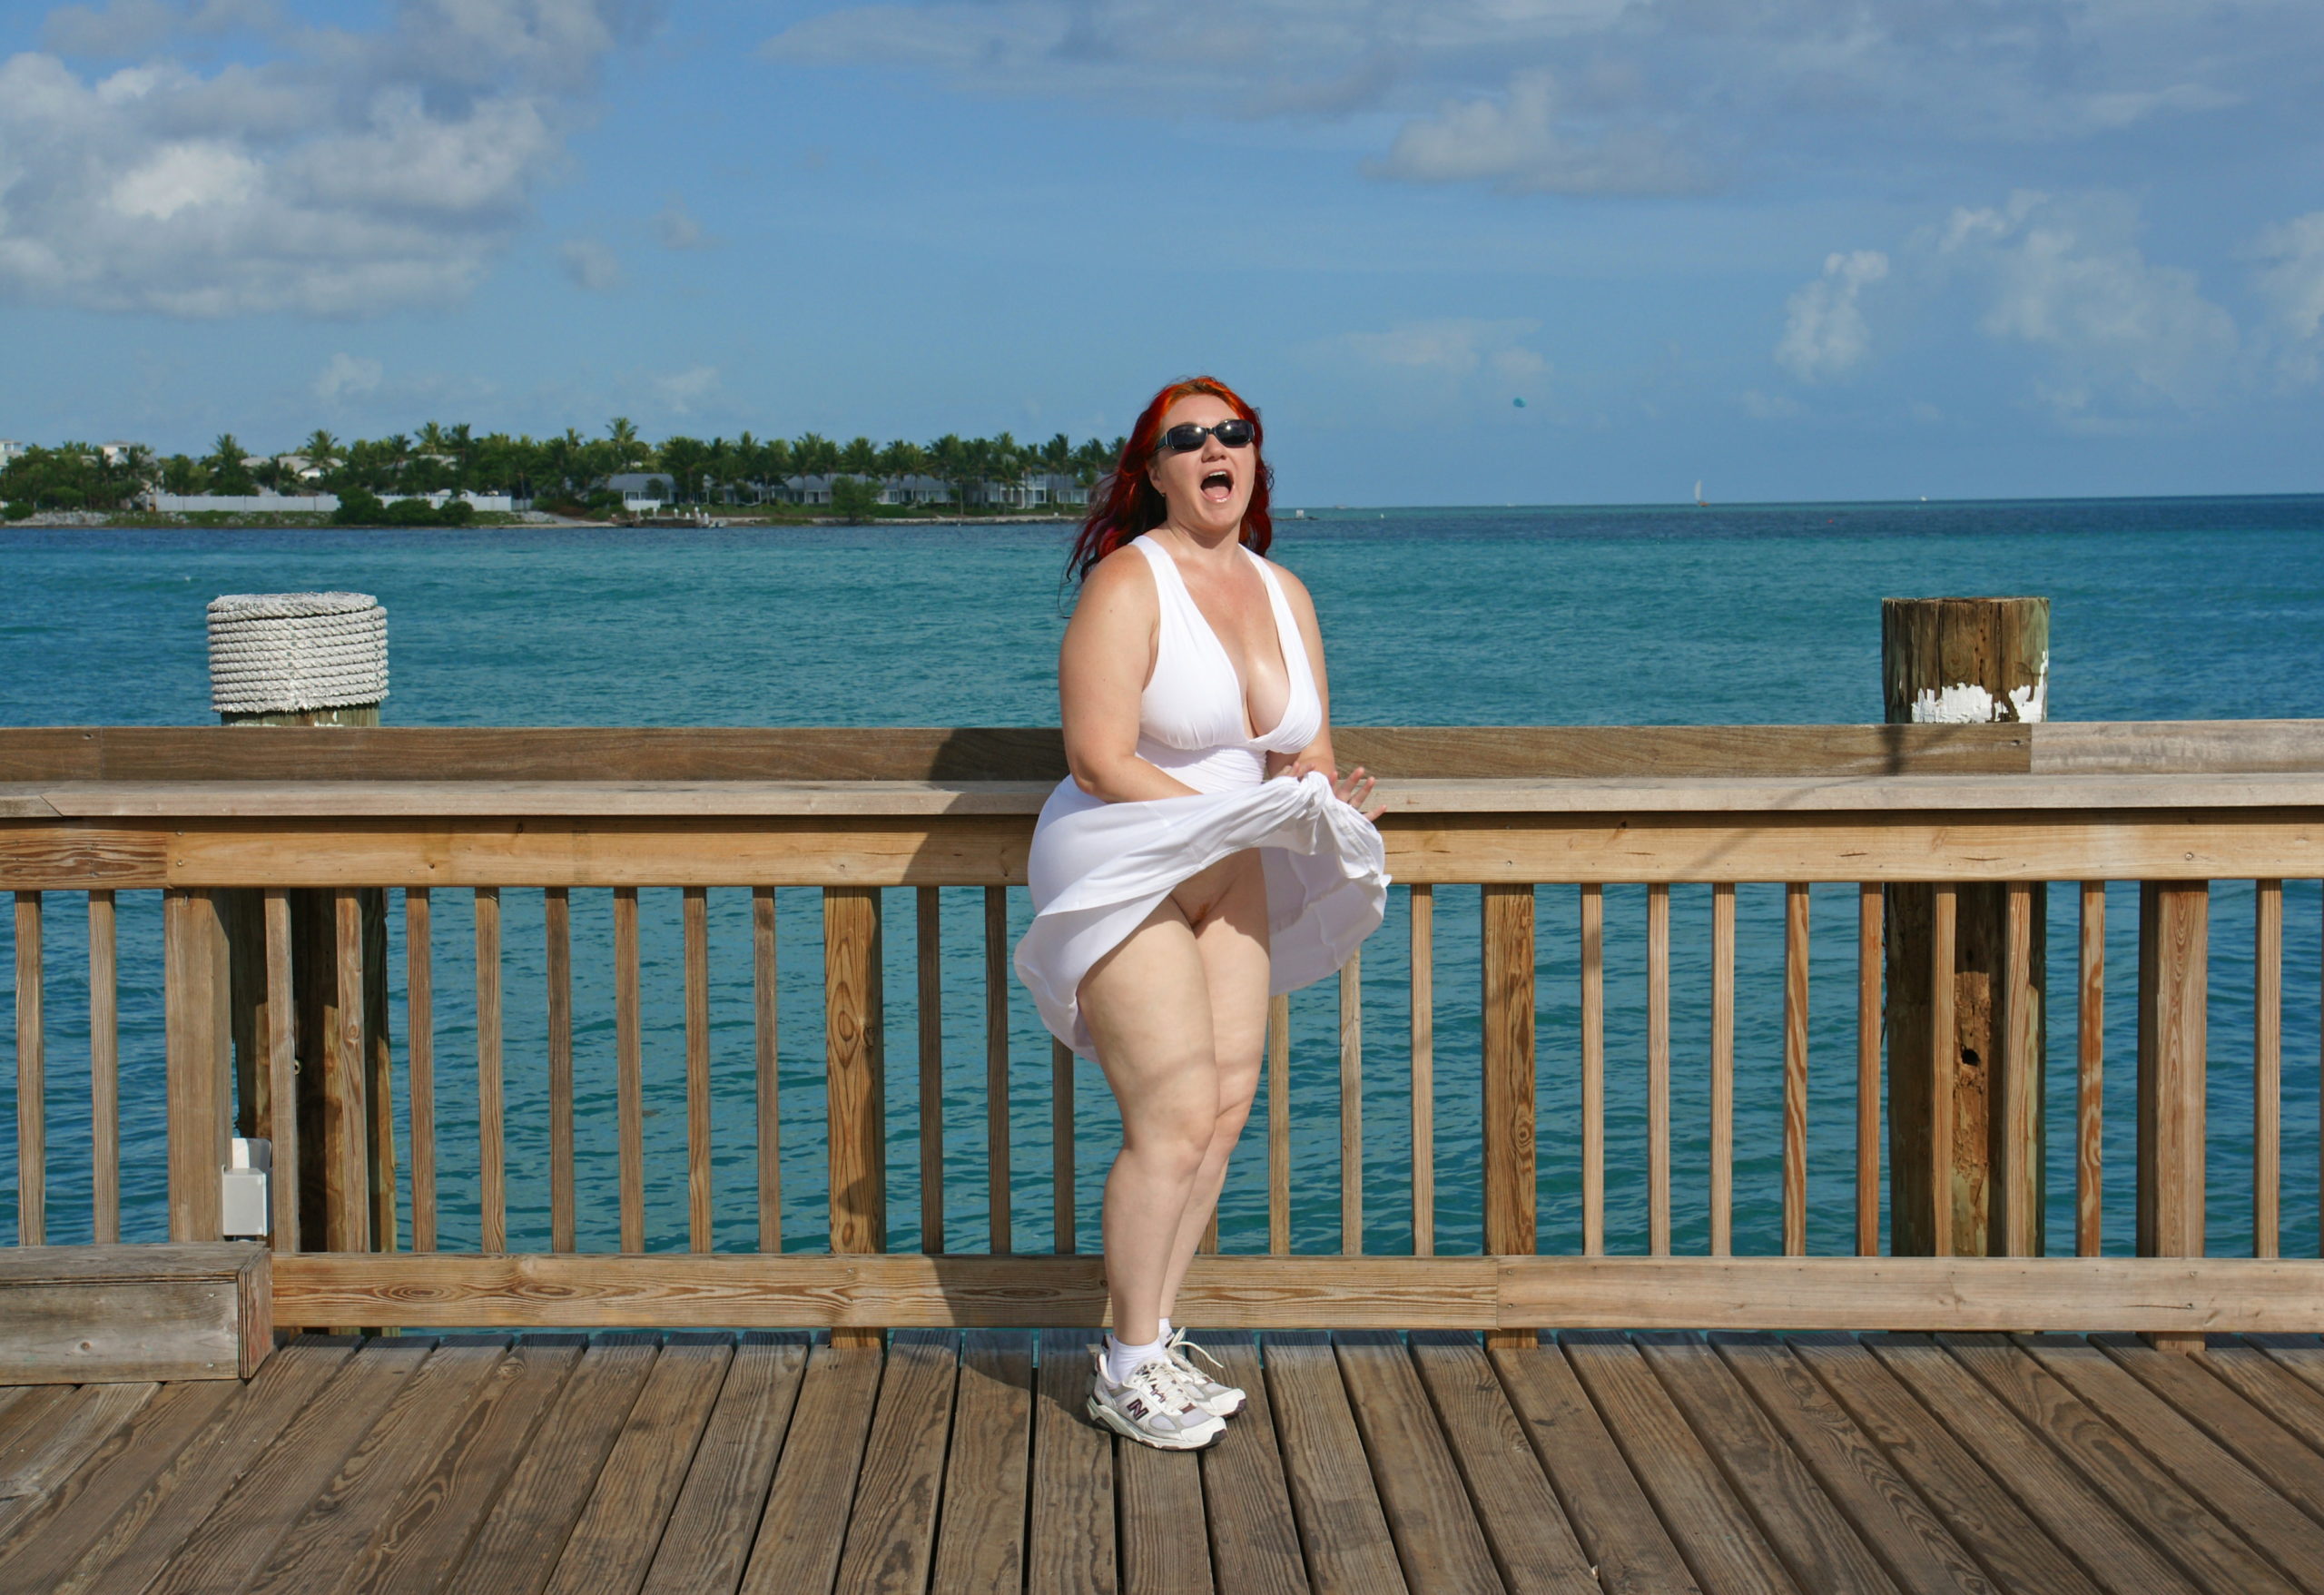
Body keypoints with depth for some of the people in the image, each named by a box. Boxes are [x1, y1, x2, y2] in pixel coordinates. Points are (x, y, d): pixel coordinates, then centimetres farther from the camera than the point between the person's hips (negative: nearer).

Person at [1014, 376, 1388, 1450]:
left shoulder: (1284, 593, 8)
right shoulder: (1128, 583, -14)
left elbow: (1314, 756, 10)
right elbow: (1098, 762, -21)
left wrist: (1313, 789, -14)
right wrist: (1238, 814, -21)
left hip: (1230, 877, 7)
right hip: (1121, 873, -7)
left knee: (1227, 1109, 5)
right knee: (1174, 1122, -10)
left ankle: (1155, 1336, 19)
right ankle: (1126, 1372, 5)